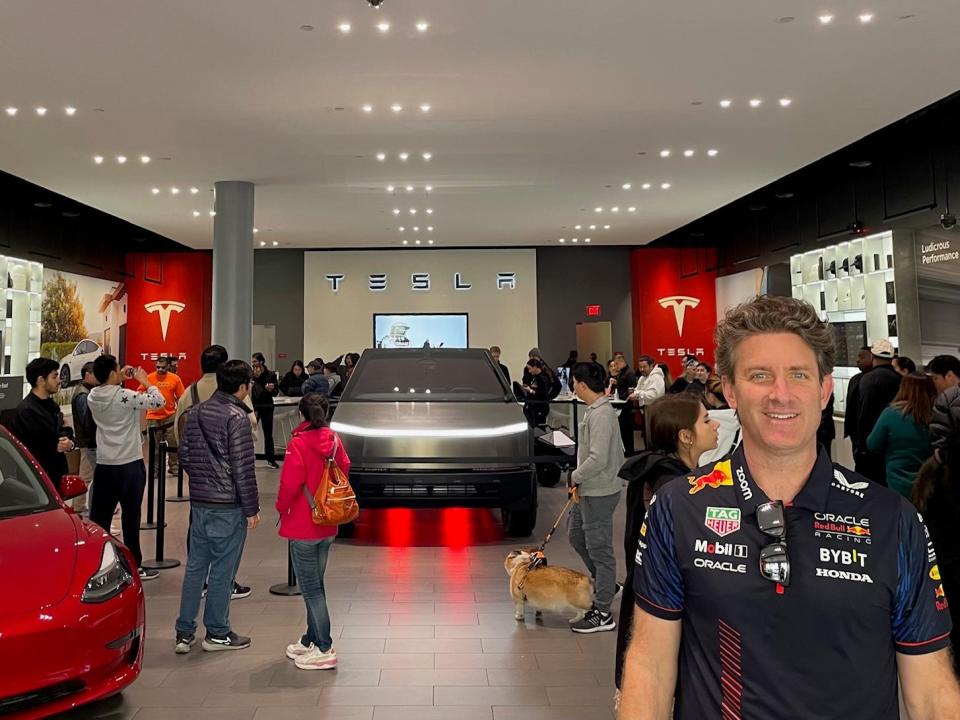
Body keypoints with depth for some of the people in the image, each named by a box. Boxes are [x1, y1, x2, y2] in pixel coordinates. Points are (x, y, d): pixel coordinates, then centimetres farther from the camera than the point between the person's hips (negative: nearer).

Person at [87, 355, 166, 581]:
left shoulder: (92, 397, 1)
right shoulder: (125, 396, -18)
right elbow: (159, 401, -15)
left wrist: (120, 380, 14)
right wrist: (145, 380, -3)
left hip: (103, 464, 6)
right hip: (129, 465, -6)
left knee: (99, 515, 11)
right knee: (130, 517, 3)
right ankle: (134, 566, 11)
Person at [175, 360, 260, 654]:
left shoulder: (197, 412, 7)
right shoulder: (236, 417, -16)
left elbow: (184, 454, 13)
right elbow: (243, 468, -16)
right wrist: (252, 509, -10)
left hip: (199, 502, 7)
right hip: (228, 506, -7)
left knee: (195, 566, 13)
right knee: (222, 569, 4)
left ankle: (184, 633, 19)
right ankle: (217, 633, 15)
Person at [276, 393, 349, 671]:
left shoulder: (298, 444, -17)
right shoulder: (334, 440, 0)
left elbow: (290, 484, -18)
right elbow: (344, 470, 7)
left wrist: (282, 507, 1)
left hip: (303, 527, -7)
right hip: (327, 526, 7)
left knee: (310, 588, 0)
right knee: (315, 584, 18)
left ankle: (324, 650, 3)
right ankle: (311, 640, 29)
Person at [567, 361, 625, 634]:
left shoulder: (601, 415, -22)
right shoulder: (594, 410, 9)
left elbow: (597, 459, -28)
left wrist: (575, 477, -13)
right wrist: (579, 482, 12)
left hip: (599, 492, -10)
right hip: (588, 489, 10)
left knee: (599, 549, -1)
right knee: (577, 537, 23)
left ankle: (602, 614, 10)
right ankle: (606, 584, 38)